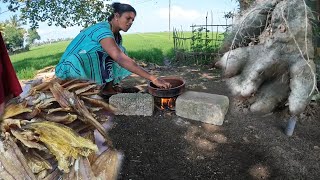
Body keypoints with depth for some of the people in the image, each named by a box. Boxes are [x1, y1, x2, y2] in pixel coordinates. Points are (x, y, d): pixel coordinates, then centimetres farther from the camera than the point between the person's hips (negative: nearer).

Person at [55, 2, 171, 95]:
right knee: (107, 54, -26)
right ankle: (108, 88, -15)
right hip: (71, 68, -8)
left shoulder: (116, 34, 4)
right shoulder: (103, 30, -24)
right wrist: (152, 78, -40)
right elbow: (121, 59, -36)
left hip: (87, 66, 8)